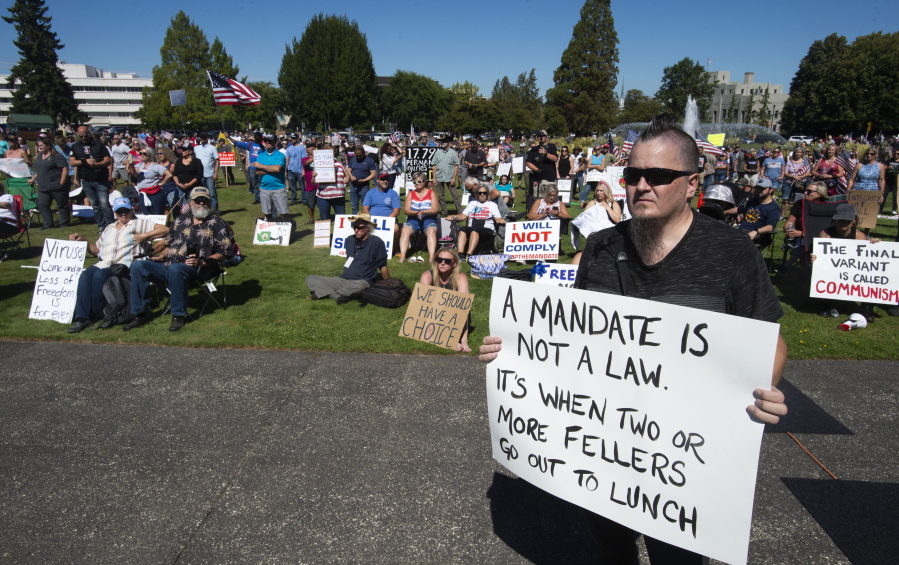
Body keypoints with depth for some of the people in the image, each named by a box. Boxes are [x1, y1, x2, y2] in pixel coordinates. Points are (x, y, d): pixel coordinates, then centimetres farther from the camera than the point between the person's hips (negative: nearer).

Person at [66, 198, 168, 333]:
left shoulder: (140, 223, 14)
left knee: (100, 275, -32)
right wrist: (83, 240, 13)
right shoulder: (109, 228, 31)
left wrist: (144, 236, -8)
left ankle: (96, 314, -18)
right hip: (104, 263, 5)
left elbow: (165, 229, -1)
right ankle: (82, 317, -30)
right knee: (85, 275, -27)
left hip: (124, 264, -5)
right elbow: (97, 250, 27)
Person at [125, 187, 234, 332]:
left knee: (175, 269, -38)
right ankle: (141, 313, -5)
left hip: (196, 268, -6)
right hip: (169, 264, 6)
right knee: (138, 266, -12)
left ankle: (178, 316, -26)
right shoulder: (180, 220, 22)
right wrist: (161, 256, 7)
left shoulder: (217, 224, 7)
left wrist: (202, 262, -13)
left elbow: (225, 252, -2)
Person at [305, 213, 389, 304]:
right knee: (310, 279, -9)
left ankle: (324, 293, -23)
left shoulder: (376, 242, -4)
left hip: (361, 282, -6)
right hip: (342, 280, 6)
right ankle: (337, 296, -31)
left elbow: (383, 266, 0)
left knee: (359, 286, -44)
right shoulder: (350, 240, 14)